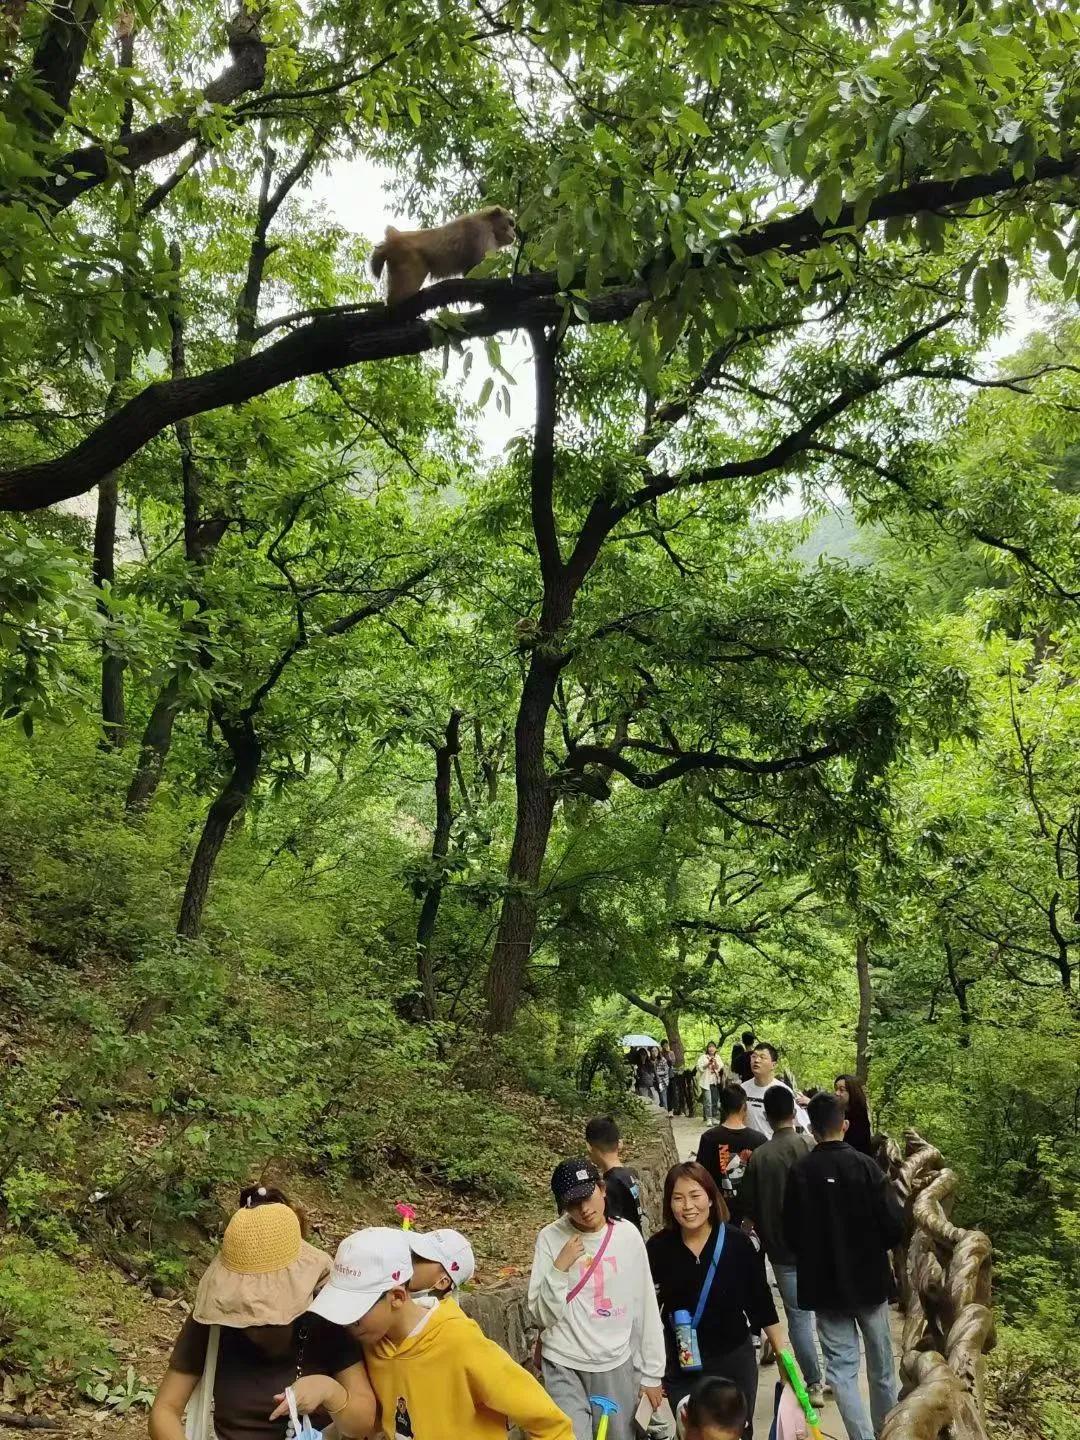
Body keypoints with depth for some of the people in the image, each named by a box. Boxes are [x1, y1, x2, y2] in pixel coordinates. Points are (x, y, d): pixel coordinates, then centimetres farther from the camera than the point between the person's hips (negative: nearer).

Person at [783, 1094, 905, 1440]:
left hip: (824, 1284, 0)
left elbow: (791, 1233, -6)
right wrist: (874, 1248, 6)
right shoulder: (865, 1165, -15)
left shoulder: (799, 1172, -12)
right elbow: (895, 1226, -15)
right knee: (881, 1365, 19)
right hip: (869, 1279, 1)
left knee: (841, 1368, 9)